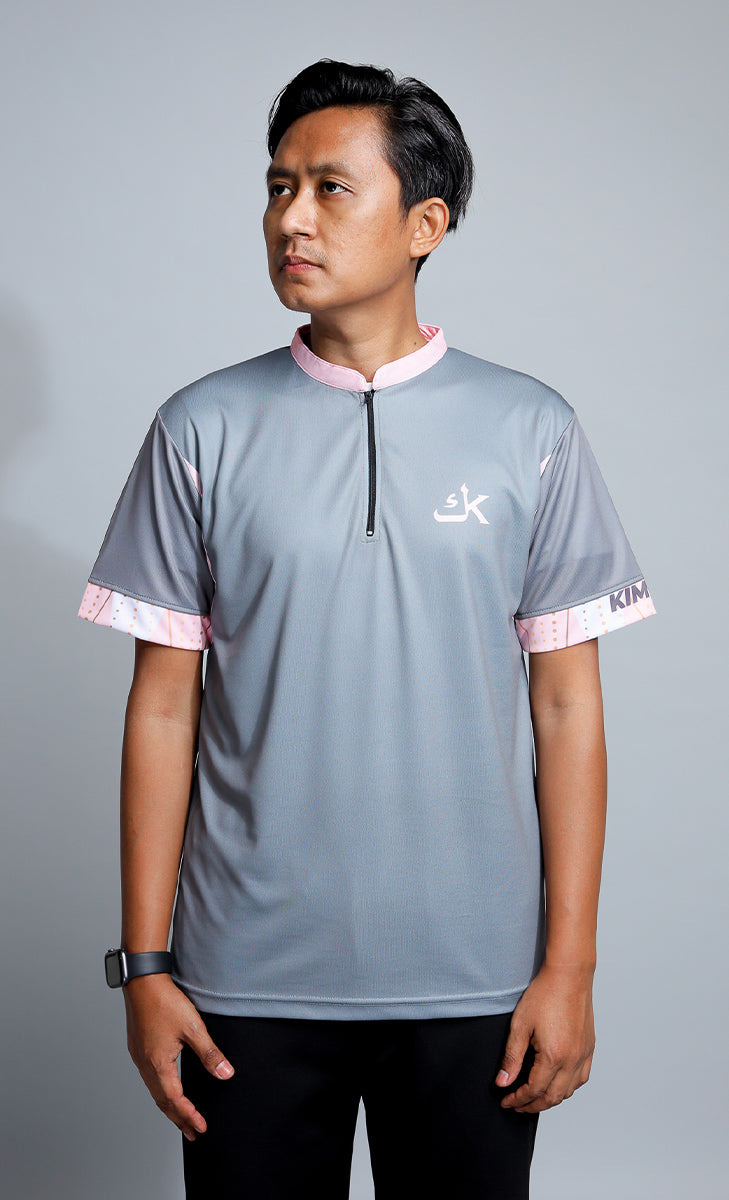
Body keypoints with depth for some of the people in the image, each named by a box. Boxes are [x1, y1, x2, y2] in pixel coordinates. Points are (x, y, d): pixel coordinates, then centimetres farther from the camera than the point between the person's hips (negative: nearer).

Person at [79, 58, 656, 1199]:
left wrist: (569, 964, -2)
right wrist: (144, 963, 0)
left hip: (471, 979, 0)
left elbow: (565, 705, 1)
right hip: (251, 979, 0)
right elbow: (165, 704, 2)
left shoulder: (531, 430, 0)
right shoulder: (202, 430, 1)